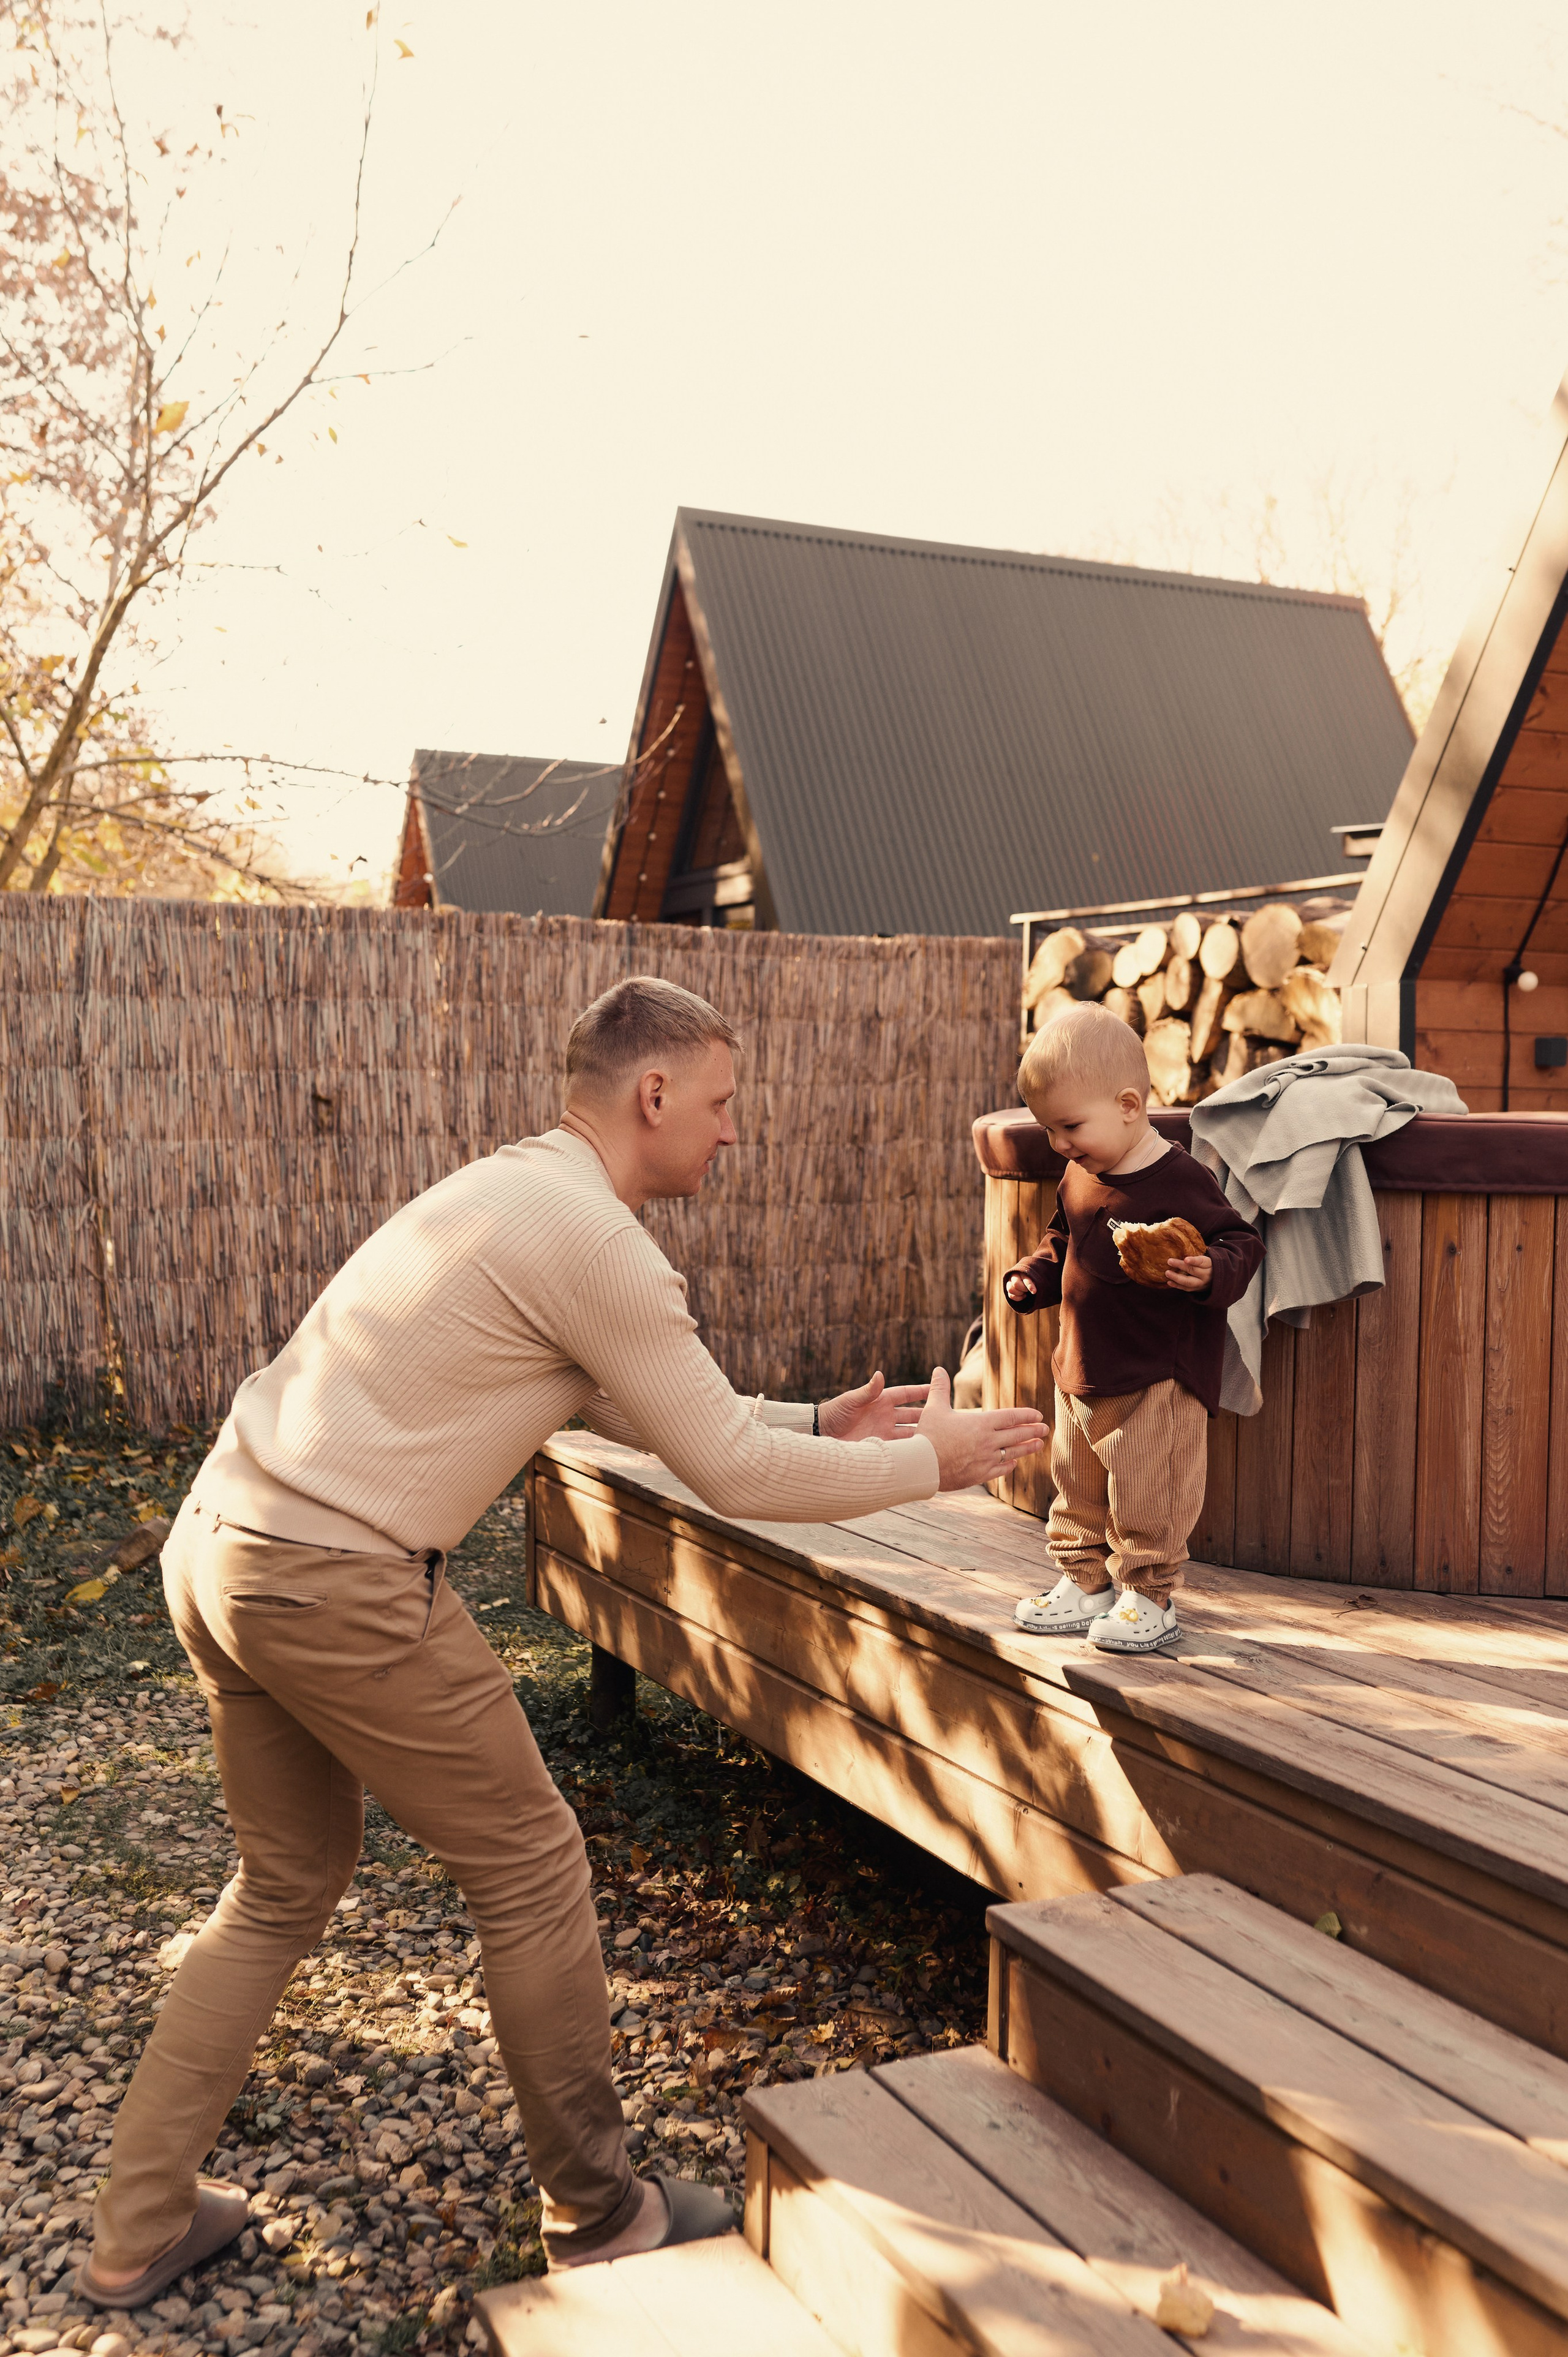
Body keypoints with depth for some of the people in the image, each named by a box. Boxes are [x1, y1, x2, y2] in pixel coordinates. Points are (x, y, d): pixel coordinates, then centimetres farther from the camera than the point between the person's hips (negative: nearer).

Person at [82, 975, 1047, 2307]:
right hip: (338, 1584, -10)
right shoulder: (593, 1239, -15)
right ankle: (599, 2215, 24)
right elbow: (727, 1470, -10)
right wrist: (926, 1464, 2)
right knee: (532, 1871, 7)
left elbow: (655, 1415, 21)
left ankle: (139, 2230, 32)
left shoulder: (511, 1194, 15)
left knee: (288, 1885, 23)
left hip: (218, 1546, 10)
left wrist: (826, 1424, 20)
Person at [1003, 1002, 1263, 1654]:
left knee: (1146, 1496, 1)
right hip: (1082, 1373, 8)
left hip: (1157, 1382, -8)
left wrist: (1210, 1273, -34)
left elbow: (1239, 1244, -14)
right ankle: (1085, 1583, 33)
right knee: (1077, 1490, 18)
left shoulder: (1180, 1181, -18)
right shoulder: (1078, 1178, 6)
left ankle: (1148, 1597, 17)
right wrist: (1032, 1278, 4)